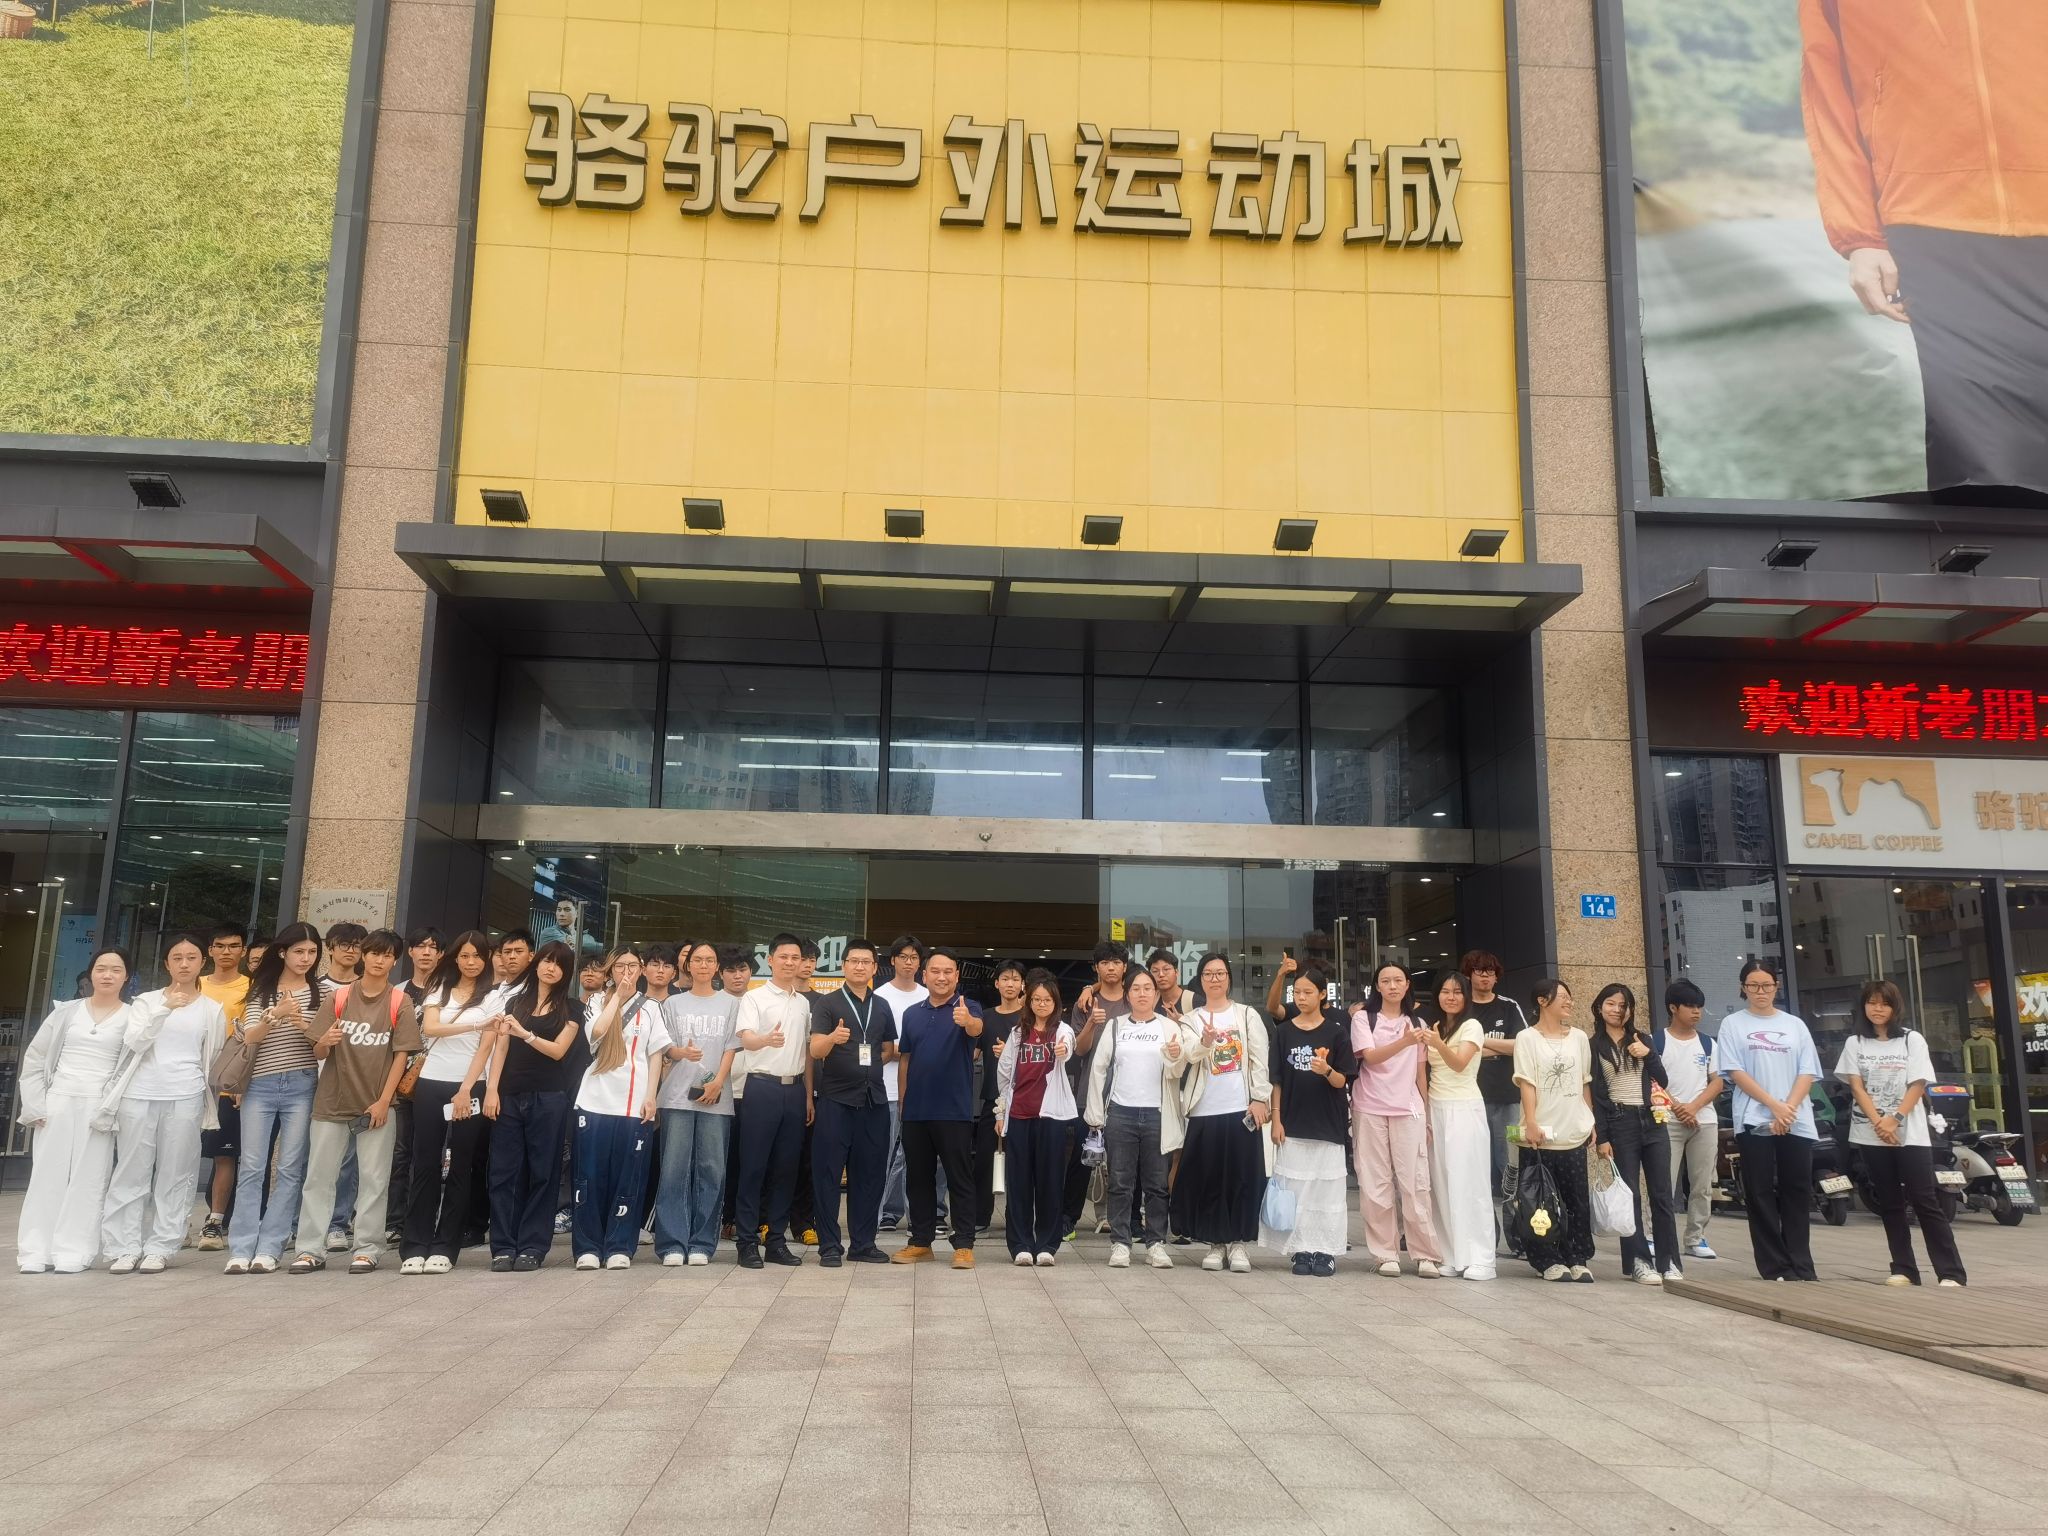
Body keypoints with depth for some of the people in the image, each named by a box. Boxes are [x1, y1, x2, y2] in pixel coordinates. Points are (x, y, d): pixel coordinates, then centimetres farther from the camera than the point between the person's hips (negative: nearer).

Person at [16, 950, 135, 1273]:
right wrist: (35, 1103, 1)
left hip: (99, 1109, -2)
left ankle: (74, 1252, 0)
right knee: (47, 1174, 1)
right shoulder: (67, 1011, 9)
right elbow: (34, 1057, 10)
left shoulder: (132, 1018, 3)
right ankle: (35, 1252, 6)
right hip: (57, 1102, 2)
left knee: (88, 1180, -3)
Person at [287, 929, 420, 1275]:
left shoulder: (400, 1002, 0)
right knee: (319, 1176, 3)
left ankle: (367, 1249, 6)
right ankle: (310, 1250, 8)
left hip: (376, 1105, -2)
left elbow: (401, 1054, -3)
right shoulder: (338, 997, 4)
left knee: (373, 1179, 0)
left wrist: (384, 1101, -10)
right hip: (332, 1102, 2)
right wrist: (326, 1041, -21)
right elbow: (319, 1053, 3)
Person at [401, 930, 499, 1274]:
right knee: (425, 1165, 0)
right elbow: (429, 1028, -5)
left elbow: (485, 1048, -4)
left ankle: (445, 1248, 5)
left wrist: (465, 1091, -12)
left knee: (459, 1169, 0)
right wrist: (473, 1025, -16)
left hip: (469, 1087, -2)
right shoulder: (439, 990, 12)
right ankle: (415, 1247, 3)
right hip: (431, 1084, 2)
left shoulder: (493, 997, 4)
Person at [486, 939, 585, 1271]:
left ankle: (533, 1246, 5)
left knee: (542, 1172, 0)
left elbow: (558, 1050, -5)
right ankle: (503, 1247, 6)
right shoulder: (515, 1001, 15)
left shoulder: (571, 1007, 6)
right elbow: (500, 1048, 8)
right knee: (504, 1171, 1)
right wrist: (491, 1089, -3)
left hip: (548, 1098, -2)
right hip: (509, 1096, 3)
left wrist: (524, 1032, -19)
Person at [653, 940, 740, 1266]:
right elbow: (663, 1047, 9)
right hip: (677, 1095, 0)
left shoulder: (731, 1003, 12)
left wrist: (718, 1082, -8)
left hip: (716, 1098, 0)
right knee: (675, 1168, -5)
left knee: (711, 1169, -3)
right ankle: (672, 1244, -1)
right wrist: (682, 1052, -13)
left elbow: (732, 1048, 6)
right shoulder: (673, 1004, 14)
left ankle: (701, 1244, 3)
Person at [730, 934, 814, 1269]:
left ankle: (777, 1240, 14)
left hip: (794, 1089, 5)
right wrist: (767, 1039, -40)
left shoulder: (804, 1003, 13)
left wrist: (809, 1095, 14)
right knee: (754, 1166, -2)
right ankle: (747, 1241, 4)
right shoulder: (754, 998, -3)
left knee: (785, 1167, 8)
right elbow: (746, 1040, -18)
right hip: (763, 1087, -5)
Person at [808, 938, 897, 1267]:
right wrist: (834, 1037, -32)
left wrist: (867, 1067, 7)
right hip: (836, 1098, -4)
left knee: (869, 1172, 6)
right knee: (828, 1172, -2)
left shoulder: (882, 1008, 13)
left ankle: (863, 1244, 15)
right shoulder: (828, 1003, -1)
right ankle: (829, 1246, 4)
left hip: (873, 1098, 4)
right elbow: (816, 1051, -13)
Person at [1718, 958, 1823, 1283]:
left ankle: (1802, 1268, 7)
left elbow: (1808, 1073, 6)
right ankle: (1775, 1268, 4)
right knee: (1761, 1195, -1)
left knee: (1797, 1194, 1)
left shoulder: (1795, 1024, 13)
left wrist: (1789, 1108, -9)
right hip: (1754, 1121, -2)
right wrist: (1774, 1105, -13)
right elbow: (1735, 1072, -3)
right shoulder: (1733, 1024, 6)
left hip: (1797, 1123, 2)